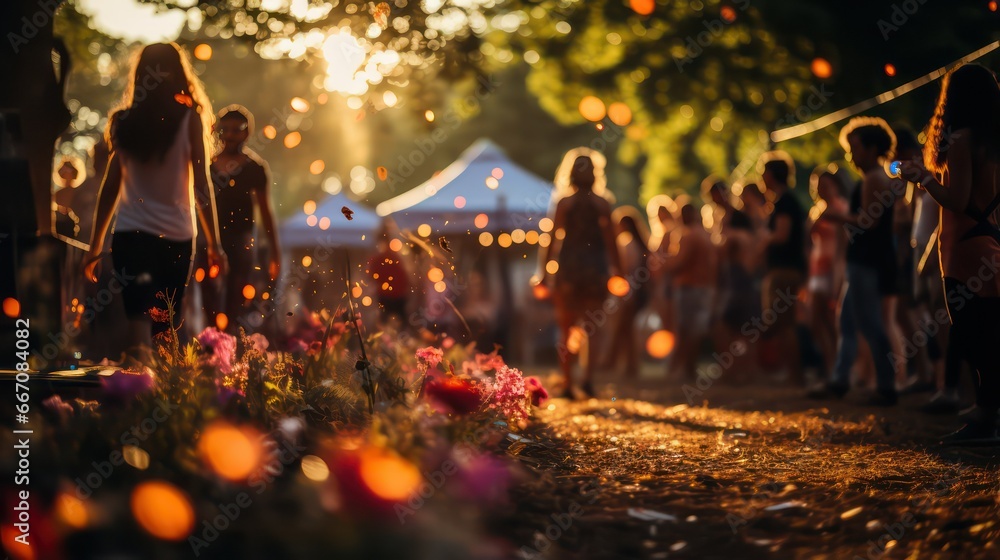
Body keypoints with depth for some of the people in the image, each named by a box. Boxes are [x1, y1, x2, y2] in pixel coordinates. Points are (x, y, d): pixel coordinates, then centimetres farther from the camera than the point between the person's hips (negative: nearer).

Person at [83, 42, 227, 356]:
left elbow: (111, 186, 6)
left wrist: (95, 244, 13)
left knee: (140, 325, -10)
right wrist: (214, 243, 2)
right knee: (165, 330, 10)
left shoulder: (124, 122, 4)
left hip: (130, 233, 0)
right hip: (176, 235, 0)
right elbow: (201, 186, -3)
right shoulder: (189, 119, -1)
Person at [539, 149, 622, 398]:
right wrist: (616, 270, 6)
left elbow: (554, 239, -4)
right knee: (592, 326, 8)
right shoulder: (603, 205, -1)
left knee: (566, 329, 9)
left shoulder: (564, 204, -2)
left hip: (568, 268, 0)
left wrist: (545, 272, 1)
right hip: (596, 268, 0)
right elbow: (610, 241, -1)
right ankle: (588, 377, -10)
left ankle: (568, 384, 7)